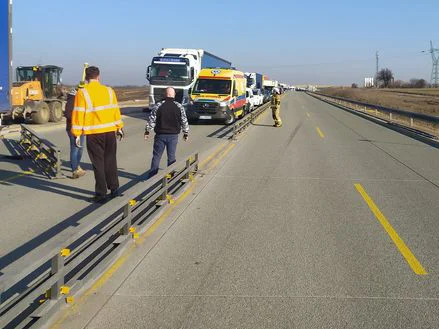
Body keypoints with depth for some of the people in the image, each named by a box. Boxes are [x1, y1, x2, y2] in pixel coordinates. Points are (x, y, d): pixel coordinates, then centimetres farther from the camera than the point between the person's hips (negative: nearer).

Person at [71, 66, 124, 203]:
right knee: (110, 161, 15)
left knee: (98, 163, 4)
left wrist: (77, 134, -5)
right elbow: (115, 110, 9)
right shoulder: (109, 91, 4)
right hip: (110, 131, 3)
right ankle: (114, 189, 22)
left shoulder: (82, 93, -7)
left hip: (93, 134, -3)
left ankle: (101, 194, 6)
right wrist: (119, 127, 19)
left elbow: (78, 114, -9)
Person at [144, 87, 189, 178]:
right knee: (171, 157, 9)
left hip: (160, 135, -1)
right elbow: (184, 122, 3)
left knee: (156, 156, 7)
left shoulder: (158, 106, -5)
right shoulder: (179, 107, -2)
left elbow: (151, 120, -3)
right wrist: (186, 133, 14)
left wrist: (147, 131, 8)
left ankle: (152, 176, 9)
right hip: (173, 136, 1)